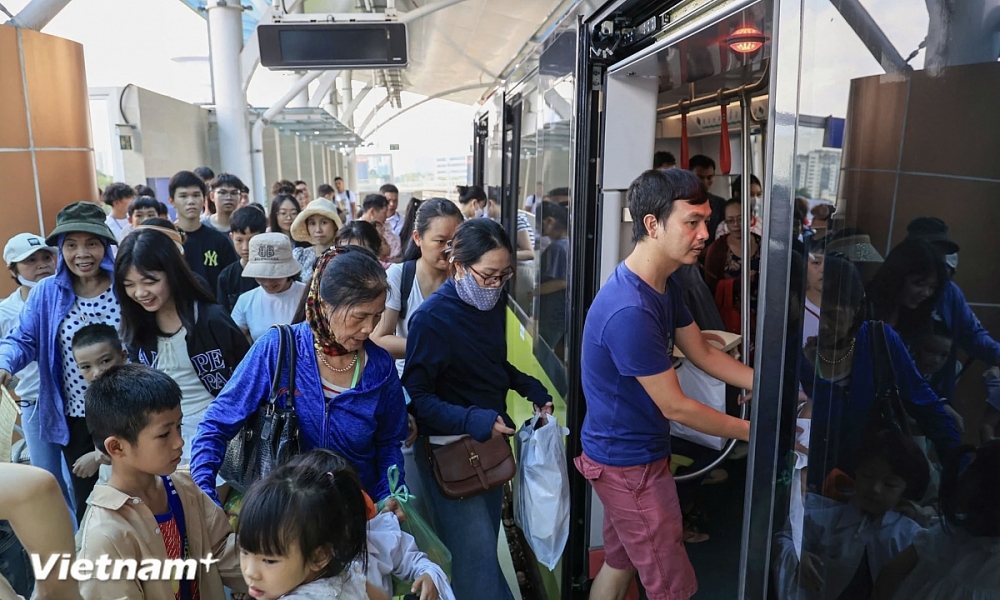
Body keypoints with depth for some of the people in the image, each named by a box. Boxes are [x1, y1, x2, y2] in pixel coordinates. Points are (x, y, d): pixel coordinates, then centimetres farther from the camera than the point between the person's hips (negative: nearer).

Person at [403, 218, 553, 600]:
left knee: (486, 542, 19)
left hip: (491, 440, 7)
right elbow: (416, 396, -19)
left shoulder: (494, 306, 1)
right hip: (449, 448, -7)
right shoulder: (432, 318, -20)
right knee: (475, 553, -3)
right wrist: (472, 420, -31)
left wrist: (531, 388, -1)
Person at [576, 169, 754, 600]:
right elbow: (675, 407, -23)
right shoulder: (630, 311, -31)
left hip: (624, 452, 9)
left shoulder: (664, 285, 1)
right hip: (630, 465, -9)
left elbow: (702, 353, 9)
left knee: (620, 563, 23)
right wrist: (754, 431, -13)